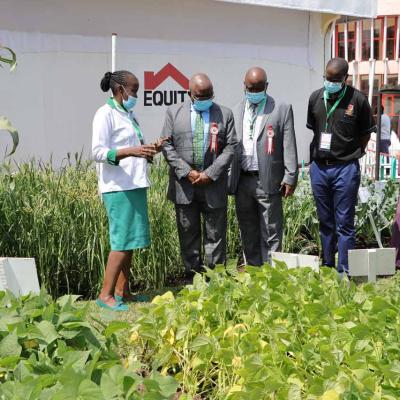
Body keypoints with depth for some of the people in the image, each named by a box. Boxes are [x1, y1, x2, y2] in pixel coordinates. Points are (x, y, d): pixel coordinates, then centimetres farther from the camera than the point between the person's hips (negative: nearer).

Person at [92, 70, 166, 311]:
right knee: (123, 239, -10)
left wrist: (150, 149, 5)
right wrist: (131, 151, -28)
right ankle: (106, 295, -5)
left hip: (135, 185, 9)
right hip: (118, 187, -9)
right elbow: (98, 152, -17)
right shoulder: (105, 114, -8)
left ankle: (122, 291, 18)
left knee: (130, 239, 10)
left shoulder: (130, 115, 17)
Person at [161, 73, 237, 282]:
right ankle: (192, 277, 19)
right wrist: (187, 172, -9)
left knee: (215, 234, 4)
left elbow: (230, 147, 0)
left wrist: (210, 174, -10)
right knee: (188, 234, 8)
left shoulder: (224, 114, 6)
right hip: (184, 184, 1)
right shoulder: (174, 112, 6)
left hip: (214, 185, 0)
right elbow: (167, 145, 2)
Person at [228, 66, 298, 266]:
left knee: (271, 233, 0)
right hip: (242, 181, 4)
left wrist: (290, 178, -9)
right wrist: (228, 178, 7)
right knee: (248, 233, 12)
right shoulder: (236, 111, 13)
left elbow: (289, 147, -3)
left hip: (268, 181, -4)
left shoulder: (282, 109, 1)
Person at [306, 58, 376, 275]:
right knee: (325, 223, 14)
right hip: (319, 168, 4)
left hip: (345, 169, -4)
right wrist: (314, 159, 10)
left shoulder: (358, 100, -8)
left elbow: (365, 134, 3)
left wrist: (352, 155, -2)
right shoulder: (315, 98, 4)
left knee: (344, 224, -1)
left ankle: (344, 273, 6)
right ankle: (327, 267, 25)